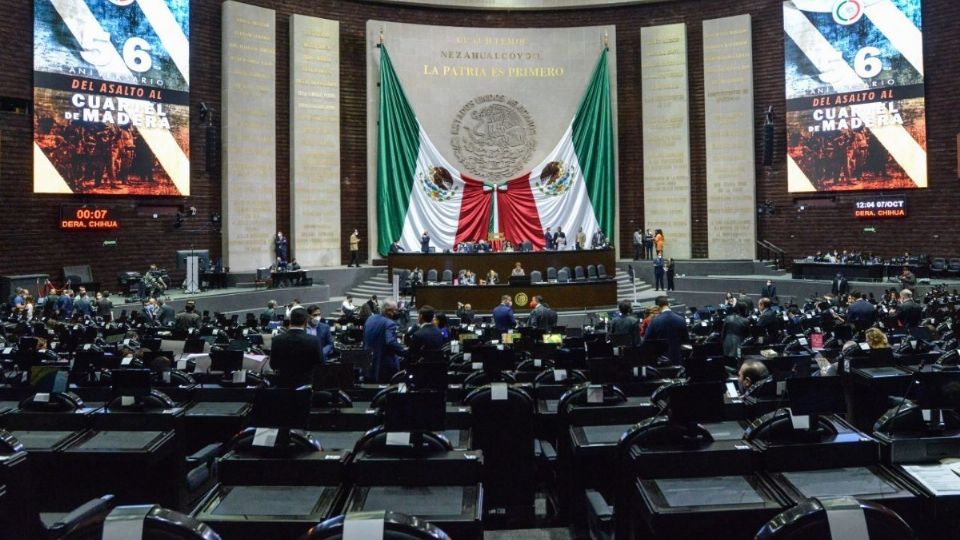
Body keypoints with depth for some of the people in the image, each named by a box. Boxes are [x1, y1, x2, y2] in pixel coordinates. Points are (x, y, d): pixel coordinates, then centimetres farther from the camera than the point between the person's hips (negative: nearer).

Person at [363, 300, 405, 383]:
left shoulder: (370, 319, 7)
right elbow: (391, 342, -32)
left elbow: (364, 340, 16)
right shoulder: (389, 324, -20)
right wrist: (404, 352, -26)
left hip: (369, 364, 8)